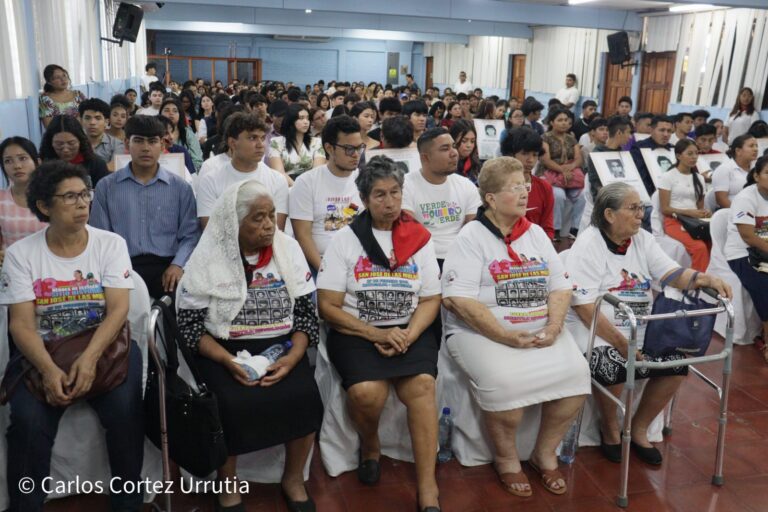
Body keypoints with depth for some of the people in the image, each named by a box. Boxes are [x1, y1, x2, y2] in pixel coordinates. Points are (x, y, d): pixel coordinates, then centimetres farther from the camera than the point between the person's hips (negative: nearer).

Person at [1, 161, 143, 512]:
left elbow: (118, 309, -10)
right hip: (41, 352, 1)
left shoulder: (111, 244, -1)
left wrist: (89, 357, -25)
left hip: (104, 345, 0)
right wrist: (48, 369, -24)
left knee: (125, 410, -25)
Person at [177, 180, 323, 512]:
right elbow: (189, 323, -5)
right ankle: (228, 485, 1)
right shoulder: (208, 257, -6)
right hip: (224, 350, -1)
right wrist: (227, 360, -19)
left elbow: (306, 313, 1)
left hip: (281, 347, 2)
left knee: (304, 397, -24)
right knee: (232, 404, -29)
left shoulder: (288, 249, 1)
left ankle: (293, 479, 4)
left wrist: (292, 357, -16)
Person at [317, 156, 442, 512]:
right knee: (367, 392, -29)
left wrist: (408, 336, -12)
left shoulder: (419, 239, 8)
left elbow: (431, 299, 6)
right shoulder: (345, 240, 1)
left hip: (409, 331, 2)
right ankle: (370, 446, 8)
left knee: (422, 385, -28)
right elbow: (328, 306, -4)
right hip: (356, 332, -1)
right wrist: (375, 334, -14)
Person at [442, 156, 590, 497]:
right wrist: (507, 336, -20)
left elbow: (560, 287, 11)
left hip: (540, 331, 5)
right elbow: (457, 300, -15)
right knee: (505, 381, -31)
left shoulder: (536, 234, 13)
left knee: (575, 372, -18)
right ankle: (506, 459, 0)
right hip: (482, 332, -5)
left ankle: (545, 453, 6)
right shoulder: (471, 237, -5)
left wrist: (553, 327, -8)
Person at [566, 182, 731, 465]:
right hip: (596, 330, -6)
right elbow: (584, 307, -19)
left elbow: (672, 273, -1)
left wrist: (705, 279, -22)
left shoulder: (643, 240, 8)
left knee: (677, 364, -10)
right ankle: (609, 427, 2)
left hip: (640, 330, 7)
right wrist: (620, 343, -21)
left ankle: (639, 428, 12)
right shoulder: (588, 245, -14)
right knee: (613, 366, -31)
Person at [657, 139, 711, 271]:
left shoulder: (699, 178, 18)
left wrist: (704, 212, -6)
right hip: (674, 221, -5)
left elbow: (700, 206, 18)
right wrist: (688, 212, -17)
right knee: (700, 247, -32)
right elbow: (664, 209, -5)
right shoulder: (668, 177, 0)